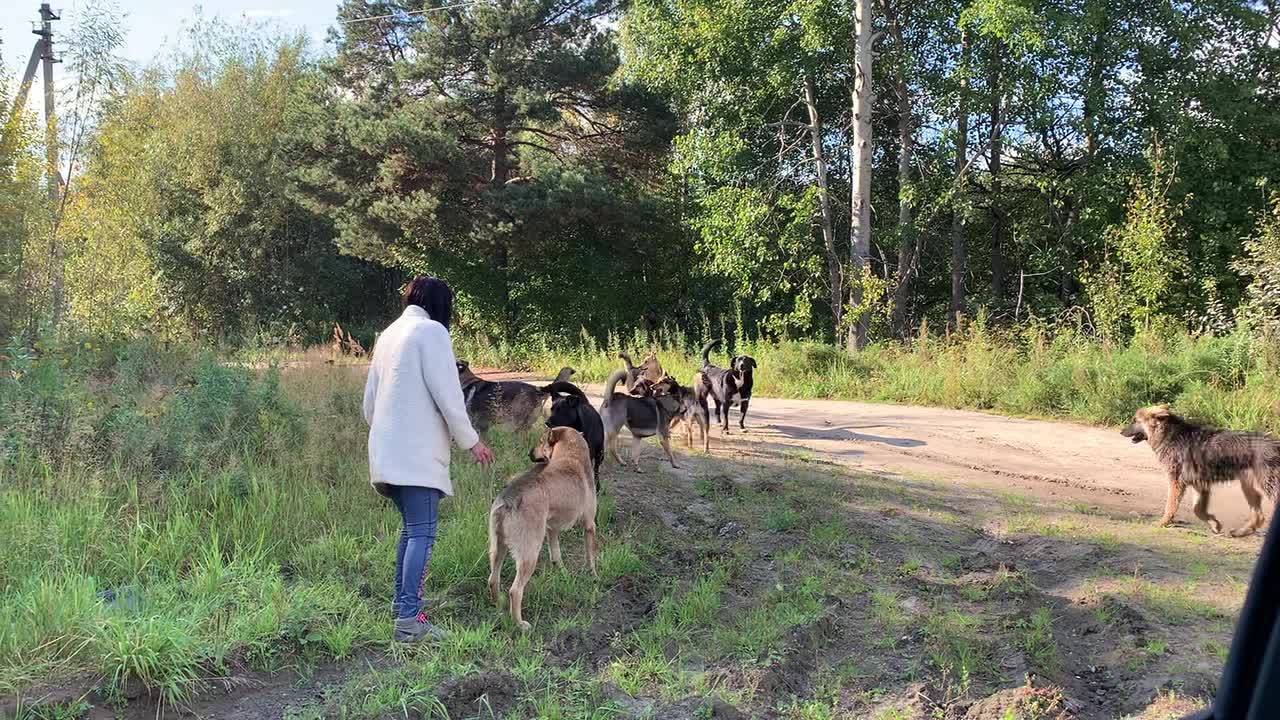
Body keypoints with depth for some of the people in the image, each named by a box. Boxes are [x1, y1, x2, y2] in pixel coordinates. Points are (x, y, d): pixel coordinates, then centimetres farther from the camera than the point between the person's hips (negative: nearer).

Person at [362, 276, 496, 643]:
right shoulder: (431, 331, -6)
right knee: (422, 533, -10)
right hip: (417, 453, -9)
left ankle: (401, 604, 21)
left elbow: (369, 398, 23)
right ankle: (410, 619, -15)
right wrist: (470, 440, -2)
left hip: (387, 452, 9)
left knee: (411, 528, 18)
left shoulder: (389, 333, 19)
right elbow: (447, 393, -12)